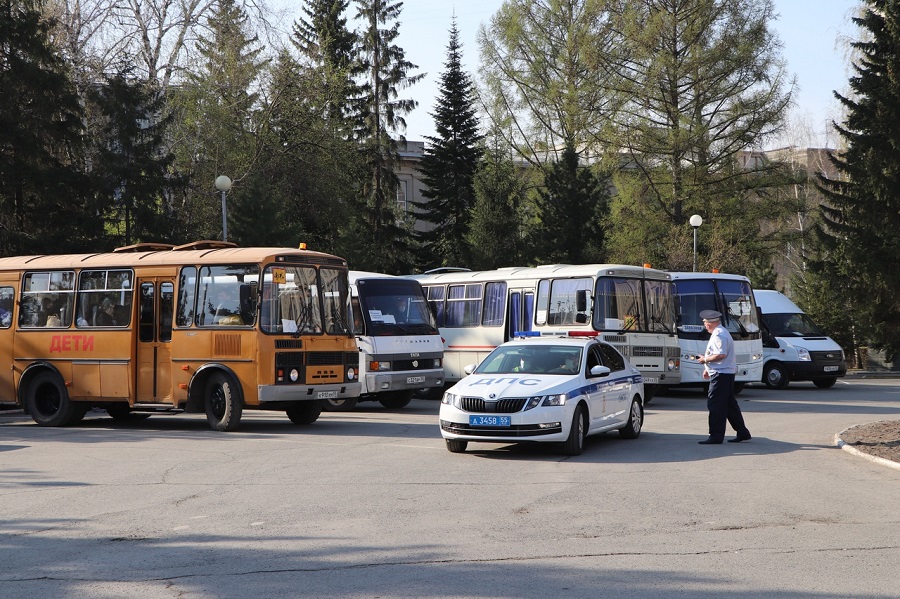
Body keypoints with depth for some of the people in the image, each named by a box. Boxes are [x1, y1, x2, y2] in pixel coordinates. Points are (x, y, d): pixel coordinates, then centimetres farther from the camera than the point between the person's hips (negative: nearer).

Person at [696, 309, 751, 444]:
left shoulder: (718, 335, -16)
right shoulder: (722, 332, 18)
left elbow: (721, 355, -25)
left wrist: (705, 360, -13)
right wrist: (708, 368, 22)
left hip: (720, 375, -11)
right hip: (727, 373, 11)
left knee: (715, 406, -7)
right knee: (730, 404, 15)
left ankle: (716, 436, -6)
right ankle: (742, 432, 19)